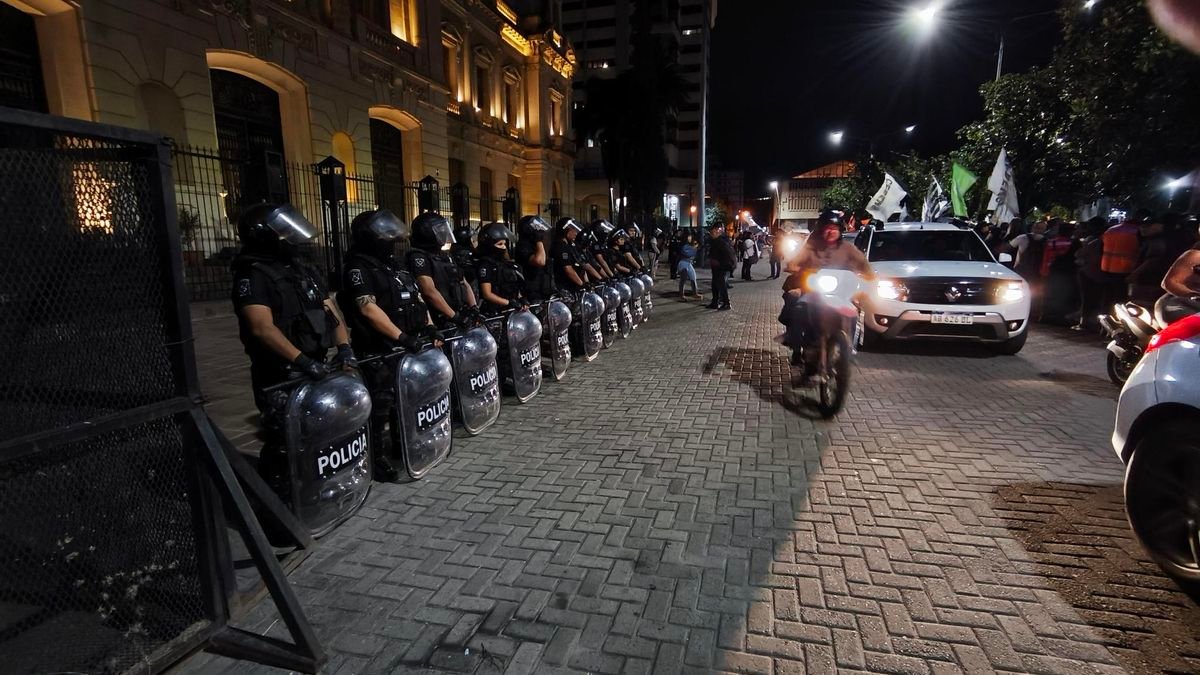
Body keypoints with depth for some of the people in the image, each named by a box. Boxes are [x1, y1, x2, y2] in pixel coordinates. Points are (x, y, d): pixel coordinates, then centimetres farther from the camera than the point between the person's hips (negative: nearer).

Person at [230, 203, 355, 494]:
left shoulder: (304, 271, 14)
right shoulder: (253, 275, -10)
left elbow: (331, 312, 9)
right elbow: (263, 328, -22)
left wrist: (344, 347, -7)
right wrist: (303, 361, -29)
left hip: (318, 368, 8)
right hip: (280, 376, -8)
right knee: (285, 444, -3)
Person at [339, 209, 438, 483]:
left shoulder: (395, 267, 16)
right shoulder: (358, 268, -11)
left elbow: (417, 300, 17)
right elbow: (368, 308, -23)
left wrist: (429, 327, 3)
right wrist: (402, 337, -29)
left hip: (409, 348, 9)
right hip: (379, 353, -9)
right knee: (380, 406, -4)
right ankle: (375, 458, 9)